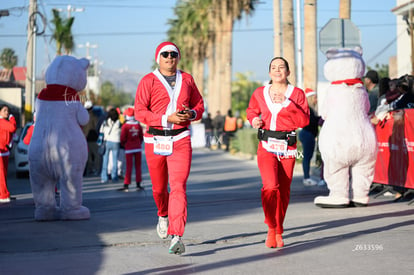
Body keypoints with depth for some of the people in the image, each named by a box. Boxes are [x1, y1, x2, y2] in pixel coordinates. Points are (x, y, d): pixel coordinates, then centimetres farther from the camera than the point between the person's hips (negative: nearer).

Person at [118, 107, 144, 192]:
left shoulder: (125, 126, -11)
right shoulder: (138, 125, 1)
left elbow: (123, 139, -9)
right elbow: (141, 137, 8)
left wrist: (123, 145, 11)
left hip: (129, 149, -3)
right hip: (138, 148, 3)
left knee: (129, 167, -1)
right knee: (138, 166, 9)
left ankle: (126, 185, -2)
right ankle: (138, 184, 11)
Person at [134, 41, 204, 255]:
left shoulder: (186, 79, 10)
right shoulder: (148, 81, 0)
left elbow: (199, 105, 19)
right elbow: (140, 111, -7)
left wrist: (192, 114, -5)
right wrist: (167, 119, -18)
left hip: (180, 140, 0)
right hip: (155, 140, 0)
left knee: (178, 186, -15)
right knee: (158, 187, 12)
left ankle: (176, 236, -21)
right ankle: (163, 216, 46)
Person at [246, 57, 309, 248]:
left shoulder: (297, 94, 3)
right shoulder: (259, 93, 7)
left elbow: (304, 121, -8)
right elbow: (251, 110, 27)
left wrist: (286, 103, -17)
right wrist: (253, 119, 4)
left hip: (287, 148, 0)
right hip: (266, 146, 0)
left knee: (284, 191, 4)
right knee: (270, 186, -20)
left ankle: (278, 232, 22)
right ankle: (271, 228, -5)